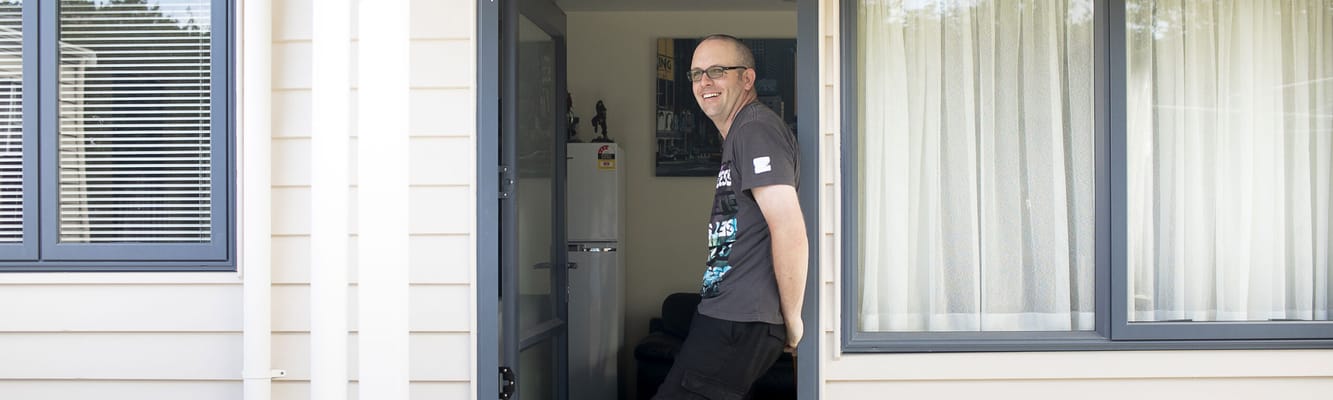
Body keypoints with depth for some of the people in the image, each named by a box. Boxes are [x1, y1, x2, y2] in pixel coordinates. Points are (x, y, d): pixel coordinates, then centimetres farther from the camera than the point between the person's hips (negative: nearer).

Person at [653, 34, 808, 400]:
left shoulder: (755, 129, -12)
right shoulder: (739, 135, 22)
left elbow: (790, 231, -21)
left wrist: (792, 318, -14)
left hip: (739, 324, -10)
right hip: (733, 318, 10)